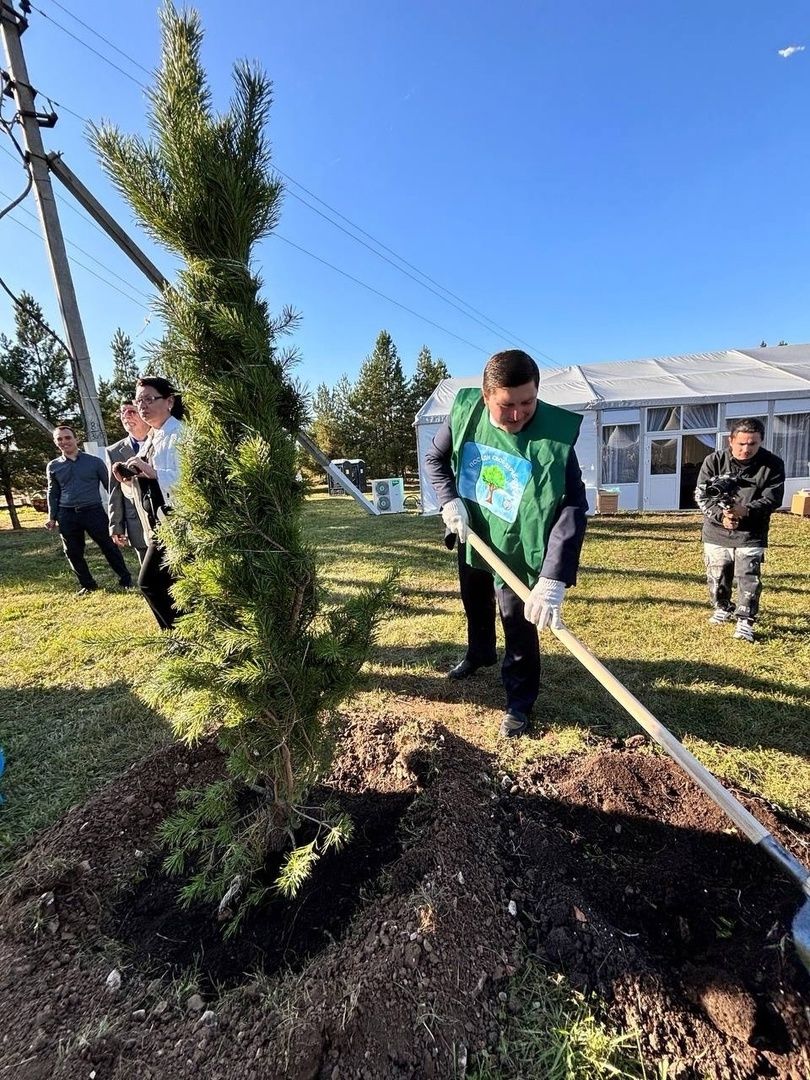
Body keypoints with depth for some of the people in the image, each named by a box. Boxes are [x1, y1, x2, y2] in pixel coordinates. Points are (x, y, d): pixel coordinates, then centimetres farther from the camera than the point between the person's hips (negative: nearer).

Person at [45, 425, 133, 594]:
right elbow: (52, 493, 16)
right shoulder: (53, 466, 9)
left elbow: (109, 485, 5)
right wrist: (52, 517, 10)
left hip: (93, 511, -3)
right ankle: (87, 584, 22)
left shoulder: (94, 461, 1)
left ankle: (126, 580, 12)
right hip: (66, 515, 3)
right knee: (73, 553, 8)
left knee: (109, 548, 1)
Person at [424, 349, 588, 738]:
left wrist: (553, 579, -40)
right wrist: (449, 500, -18)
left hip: (517, 548, -4)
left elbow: (573, 509, -31)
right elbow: (435, 459, 0)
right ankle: (479, 653, 55)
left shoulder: (555, 436, -27)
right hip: (471, 536, 4)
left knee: (519, 625, 2)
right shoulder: (465, 412, -17)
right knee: (475, 605, 25)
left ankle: (520, 702, 24)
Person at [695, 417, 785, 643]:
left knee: (749, 579, -5)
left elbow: (772, 499, -10)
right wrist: (721, 515, -24)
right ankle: (723, 608, 39)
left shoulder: (773, 464, -7)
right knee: (717, 577, 15)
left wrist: (746, 510, -28)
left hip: (751, 535, -1)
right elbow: (701, 495, -9)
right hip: (716, 532, 2)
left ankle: (745, 620, 9)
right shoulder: (714, 461, -7)